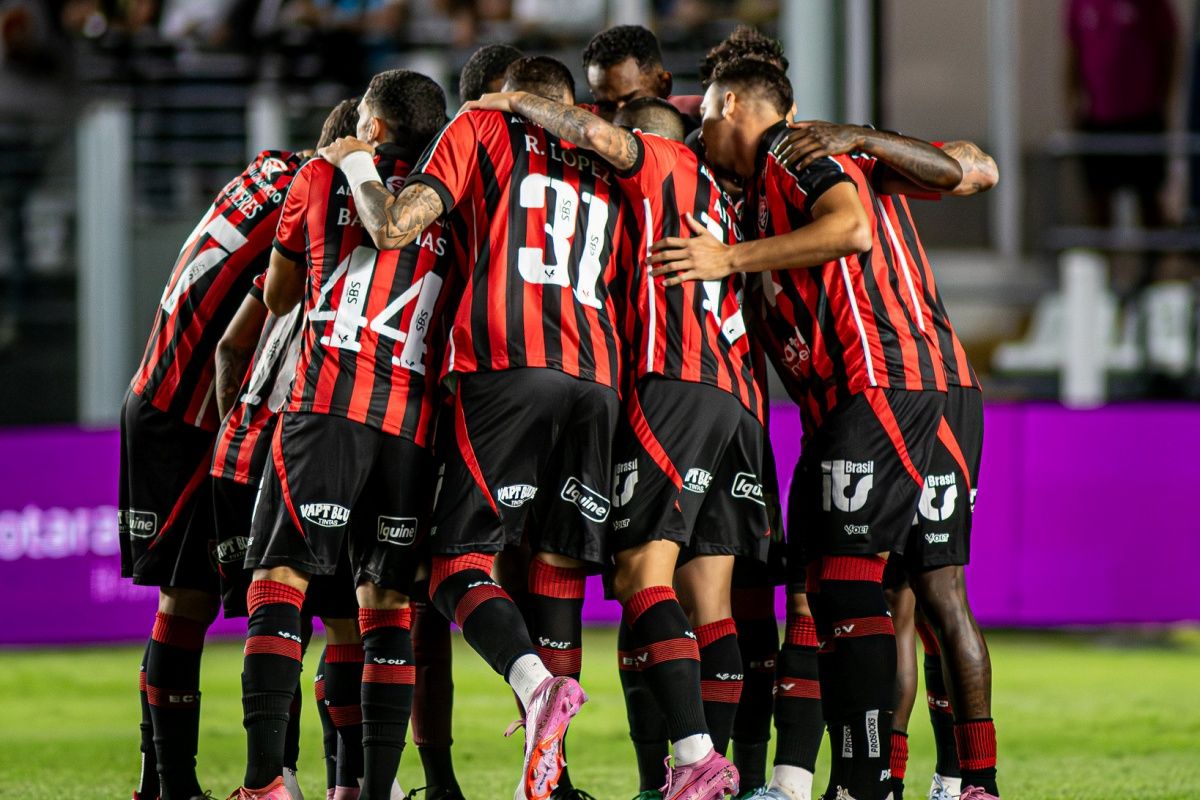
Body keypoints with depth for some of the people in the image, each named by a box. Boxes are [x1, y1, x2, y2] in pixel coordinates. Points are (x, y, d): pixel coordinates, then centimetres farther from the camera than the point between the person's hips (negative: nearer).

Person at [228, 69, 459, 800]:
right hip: (414, 417, 3)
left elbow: (278, 296, 24)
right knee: (388, 601, 8)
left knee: (281, 578, -4)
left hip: (329, 405, -3)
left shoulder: (326, 177, 12)